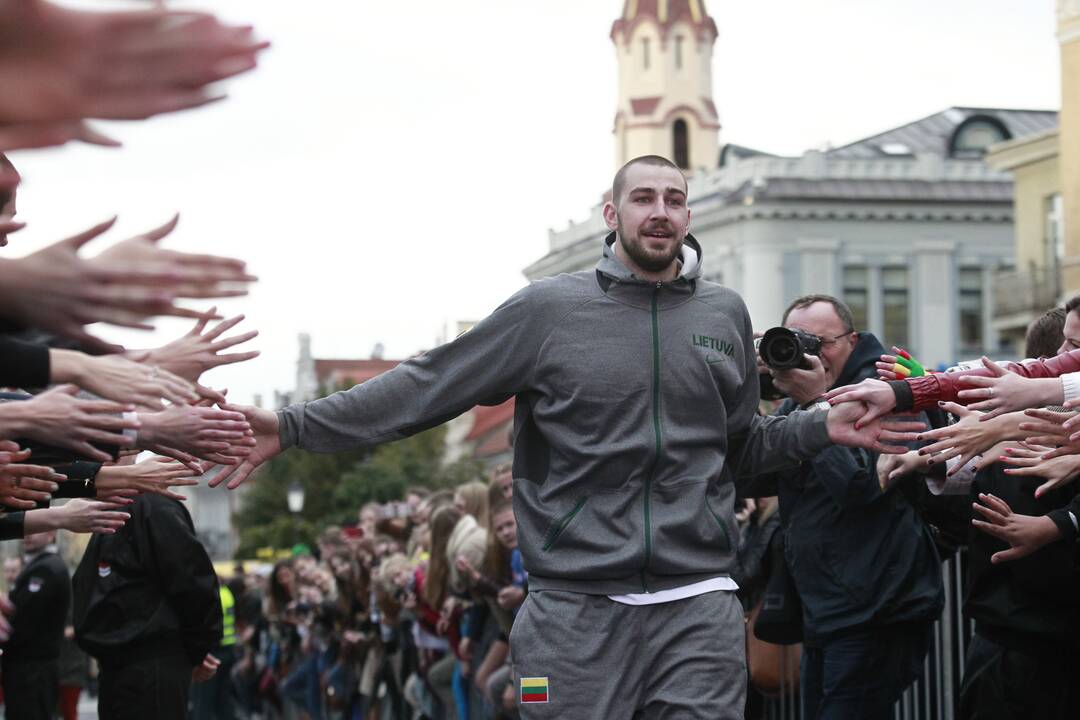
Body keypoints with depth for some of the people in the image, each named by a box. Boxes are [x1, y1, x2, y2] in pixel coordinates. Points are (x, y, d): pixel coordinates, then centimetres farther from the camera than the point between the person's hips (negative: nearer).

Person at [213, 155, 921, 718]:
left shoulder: (725, 313, 11)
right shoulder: (550, 309, 2)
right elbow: (427, 385, 1)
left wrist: (822, 427, 4)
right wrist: (294, 426, -5)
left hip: (698, 606, 2)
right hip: (577, 608, -2)